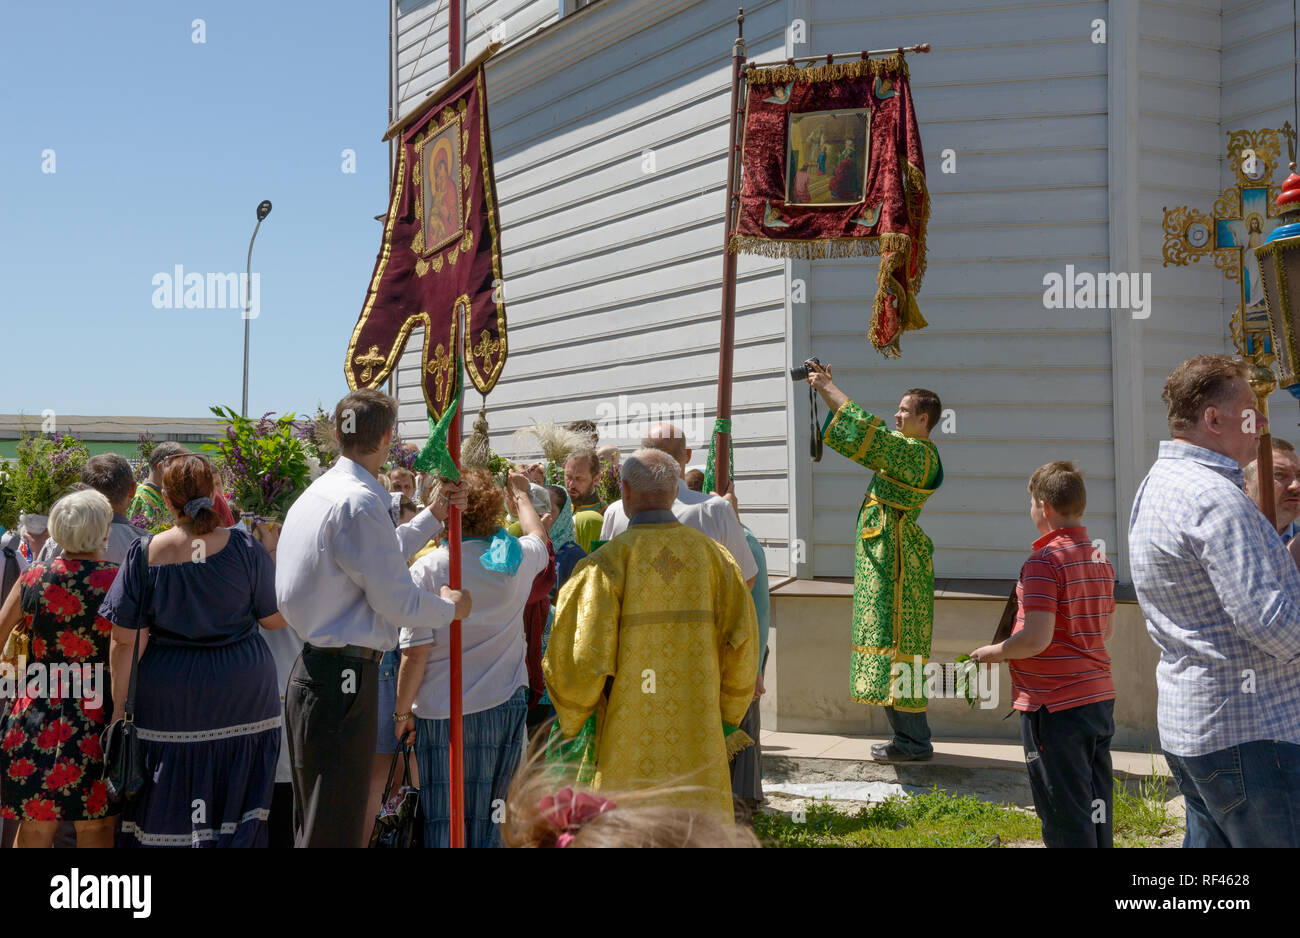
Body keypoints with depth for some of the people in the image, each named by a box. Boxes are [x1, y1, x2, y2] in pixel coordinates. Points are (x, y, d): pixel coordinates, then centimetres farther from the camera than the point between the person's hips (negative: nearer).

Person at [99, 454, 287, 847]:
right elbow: (275, 619, 0)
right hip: (242, 698, 0)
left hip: (169, 704, 0)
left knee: (165, 815, 11)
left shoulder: (145, 554, -7)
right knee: (235, 810, 9)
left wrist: (119, 706, 4)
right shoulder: (244, 547, -7)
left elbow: (126, 641, -6)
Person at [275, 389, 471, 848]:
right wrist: (451, 608, 0)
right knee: (336, 829, -3)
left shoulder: (319, 494, 13)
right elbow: (395, 600, -18)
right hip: (345, 677, -10)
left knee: (316, 819, 20)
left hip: (312, 669, 10)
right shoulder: (358, 502, -18)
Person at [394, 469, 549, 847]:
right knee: (487, 817, 11)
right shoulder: (518, 558, 1)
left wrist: (402, 711, 2)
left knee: (443, 823, 4)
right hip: (505, 705, 3)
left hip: (442, 714, -3)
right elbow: (540, 539, 27)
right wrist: (520, 493, 43)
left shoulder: (425, 571, -10)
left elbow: (415, 653, -11)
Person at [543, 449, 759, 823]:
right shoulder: (710, 553, 0)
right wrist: (728, 714, 13)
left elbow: (585, 652, -12)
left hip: (632, 739, -2)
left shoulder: (609, 560, -9)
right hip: (697, 737, 3)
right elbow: (742, 640, -1)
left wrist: (570, 721, 5)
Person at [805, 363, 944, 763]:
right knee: (891, 644, 11)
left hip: (896, 562, -10)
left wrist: (827, 388, -15)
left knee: (895, 643, -8)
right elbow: (864, 431, 22)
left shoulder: (919, 454, -14)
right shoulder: (902, 447, 15)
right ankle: (908, 736, 17)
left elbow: (865, 432, -23)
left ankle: (915, 743, -2)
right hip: (883, 559, 10)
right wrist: (826, 388, 14)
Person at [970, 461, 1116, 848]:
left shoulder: (1044, 562, -16)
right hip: (1099, 699, 8)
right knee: (1096, 811, 15)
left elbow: (1036, 638, -23)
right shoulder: (1100, 560, 10)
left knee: (1065, 819, -1)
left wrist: (994, 652, -7)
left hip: (1055, 706, -8)